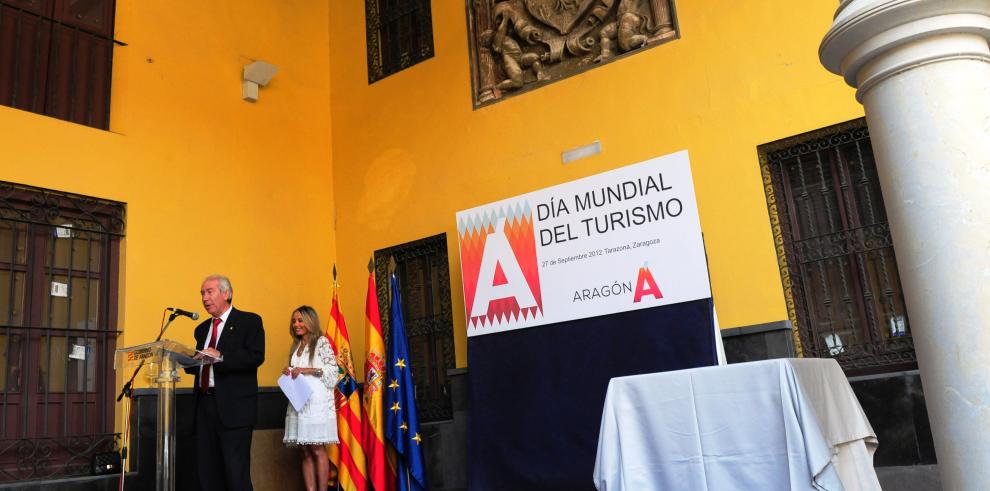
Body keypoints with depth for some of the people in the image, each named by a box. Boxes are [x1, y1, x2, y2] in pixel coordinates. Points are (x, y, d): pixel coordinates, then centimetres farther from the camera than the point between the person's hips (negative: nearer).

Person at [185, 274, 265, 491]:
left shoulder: (249, 321, -1)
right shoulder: (202, 329, 20)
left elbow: (256, 356, -14)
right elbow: (198, 365, 20)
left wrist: (220, 356, -22)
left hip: (233, 406, -7)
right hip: (204, 403, 7)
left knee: (236, 472, -7)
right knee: (207, 471, 9)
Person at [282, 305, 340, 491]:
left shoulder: (322, 342, 1)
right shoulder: (296, 346, 20)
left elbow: (333, 371, -6)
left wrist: (307, 370, -12)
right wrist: (288, 372, 5)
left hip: (317, 402, -6)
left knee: (317, 450, -7)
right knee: (306, 452, 2)